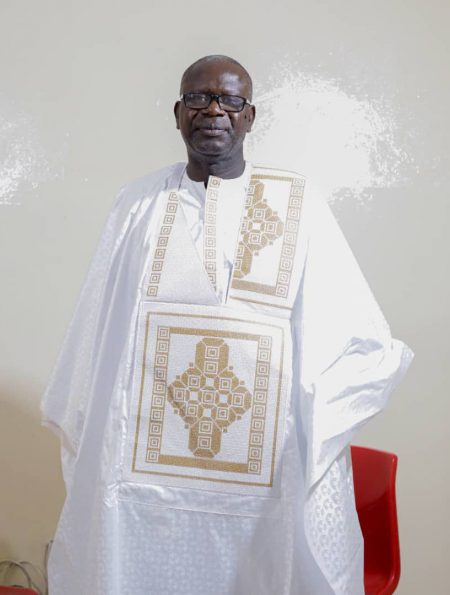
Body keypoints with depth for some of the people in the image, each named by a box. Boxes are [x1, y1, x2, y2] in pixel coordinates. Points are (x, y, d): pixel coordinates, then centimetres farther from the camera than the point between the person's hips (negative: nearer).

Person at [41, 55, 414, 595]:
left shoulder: (299, 208, 0)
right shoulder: (139, 203, 4)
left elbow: (369, 348, -2)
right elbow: (93, 337, 7)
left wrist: (310, 422, -14)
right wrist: (87, 449, 7)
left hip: (270, 481, -1)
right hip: (143, 474, 1)